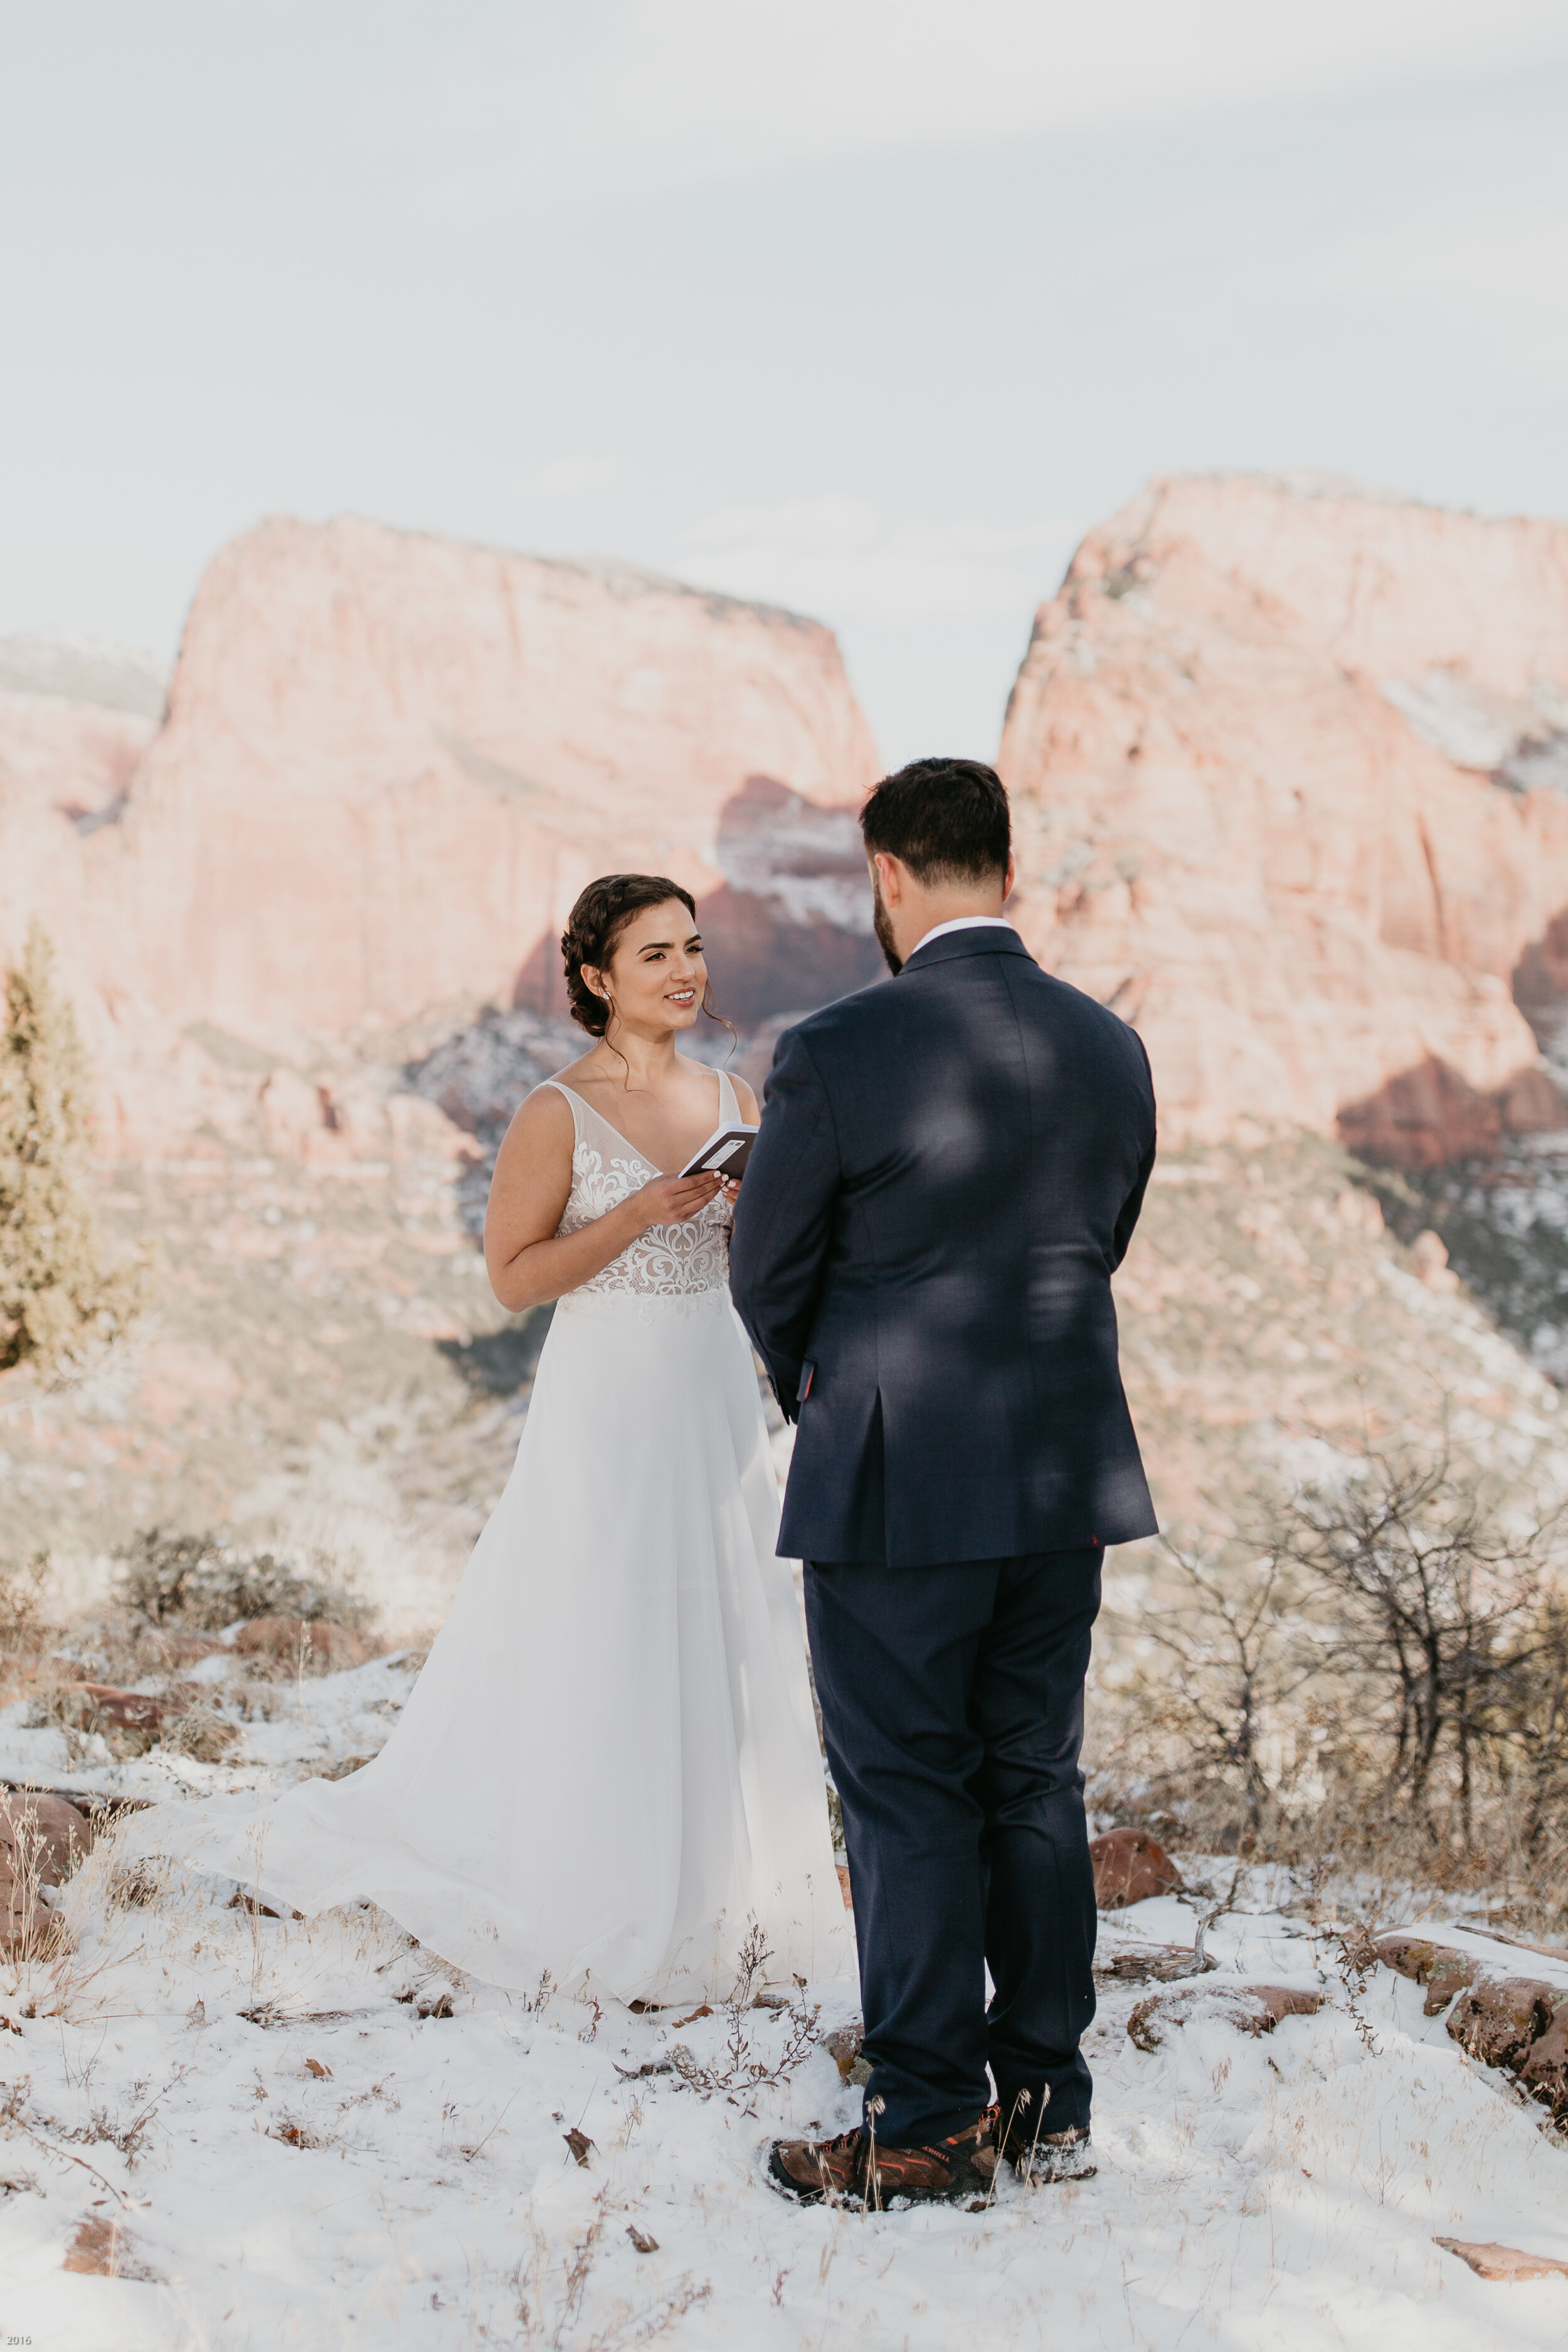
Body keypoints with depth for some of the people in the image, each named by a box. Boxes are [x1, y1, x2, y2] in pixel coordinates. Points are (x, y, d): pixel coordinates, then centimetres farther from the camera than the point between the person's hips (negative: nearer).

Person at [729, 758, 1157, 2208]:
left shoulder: (835, 1056, -14)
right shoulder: (1112, 1049, 2)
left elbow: (768, 1277, -3)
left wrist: (819, 1396, 17)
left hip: (896, 1488, -5)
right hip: (1069, 1479, 5)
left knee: (909, 1800, 4)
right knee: (1036, 1782, 14)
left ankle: (932, 2127, 10)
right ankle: (1049, 2103, 22)